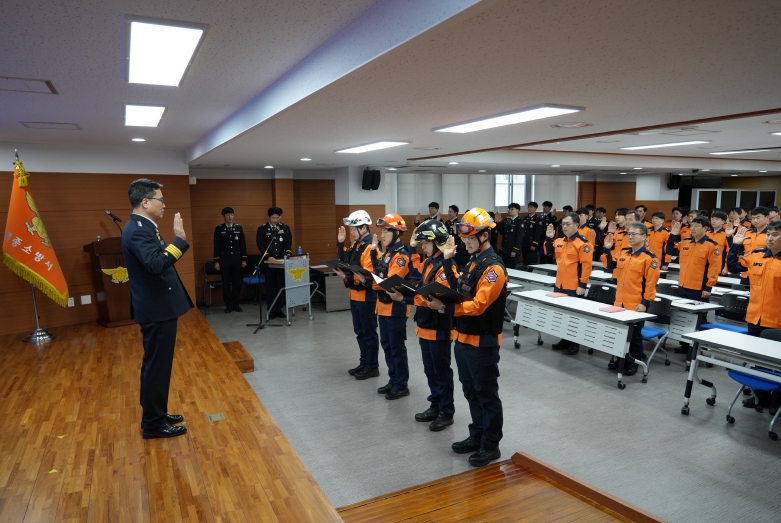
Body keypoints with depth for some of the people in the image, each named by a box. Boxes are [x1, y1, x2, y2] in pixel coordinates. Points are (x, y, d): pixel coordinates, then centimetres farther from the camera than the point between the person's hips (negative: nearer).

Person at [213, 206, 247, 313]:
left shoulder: (239, 228, 5)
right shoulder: (219, 229, 0)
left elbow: (243, 244, 6)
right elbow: (217, 246, -1)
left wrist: (244, 259, 3)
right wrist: (216, 261, -5)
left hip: (237, 260, 2)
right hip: (224, 261, -2)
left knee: (237, 283, 6)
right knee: (226, 283, 3)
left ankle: (236, 304, 16)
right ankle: (228, 305, 11)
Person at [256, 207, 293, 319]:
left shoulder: (285, 228, 7)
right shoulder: (262, 229, 0)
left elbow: (288, 243, 2)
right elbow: (261, 246, -6)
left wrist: (288, 254, -16)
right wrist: (268, 257, -20)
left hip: (282, 261, 2)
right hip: (268, 262, -2)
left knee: (281, 285, 3)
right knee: (270, 286, 3)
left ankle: (279, 309, 13)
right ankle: (271, 310, 9)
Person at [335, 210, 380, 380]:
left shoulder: (370, 247, -19)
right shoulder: (356, 245, 11)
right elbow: (346, 262, 14)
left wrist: (346, 277, -24)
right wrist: (341, 243, 7)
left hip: (366, 296, -10)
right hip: (355, 295, 10)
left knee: (369, 332, 2)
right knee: (359, 331, 17)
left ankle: (372, 367, 13)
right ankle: (364, 363, 29)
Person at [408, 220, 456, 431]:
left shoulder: (446, 266, -19)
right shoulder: (428, 262, 9)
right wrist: (412, 248, 18)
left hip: (439, 328, -9)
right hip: (425, 325, 9)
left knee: (441, 371, 4)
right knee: (430, 370, 17)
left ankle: (447, 412, 17)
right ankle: (435, 406, 30)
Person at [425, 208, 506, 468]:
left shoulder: (493, 267, -18)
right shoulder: (473, 261, 11)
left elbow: (478, 305, -26)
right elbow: (459, 289, 11)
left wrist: (445, 307, -34)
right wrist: (448, 262, 6)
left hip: (482, 342, -9)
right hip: (464, 339, 9)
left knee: (487, 395, 5)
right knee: (471, 392, 19)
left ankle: (491, 445, 19)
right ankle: (477, 436, 33)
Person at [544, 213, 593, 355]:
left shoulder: (582, 243, -13)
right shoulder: (559, 241, 8)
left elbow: (586, 265, -16)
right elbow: (549, 253, 21)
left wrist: (582, 285, -19)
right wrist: (549, 239, 6)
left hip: (574, 287, -7)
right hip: (559, 285, 7)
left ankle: (575, 343, 16)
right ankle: (565, 339, 28)